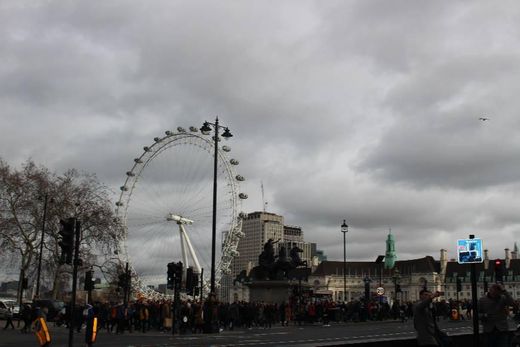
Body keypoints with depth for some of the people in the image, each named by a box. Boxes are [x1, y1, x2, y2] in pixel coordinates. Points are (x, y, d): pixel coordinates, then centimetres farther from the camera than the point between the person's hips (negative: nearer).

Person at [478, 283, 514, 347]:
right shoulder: (482, 300, 2)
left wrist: (504, 291, -25)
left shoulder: (503, 298, -2)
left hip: (503, 330, -1)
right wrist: (483, 316, -14)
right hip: (489, 331, 1)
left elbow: (512, 303, -22)